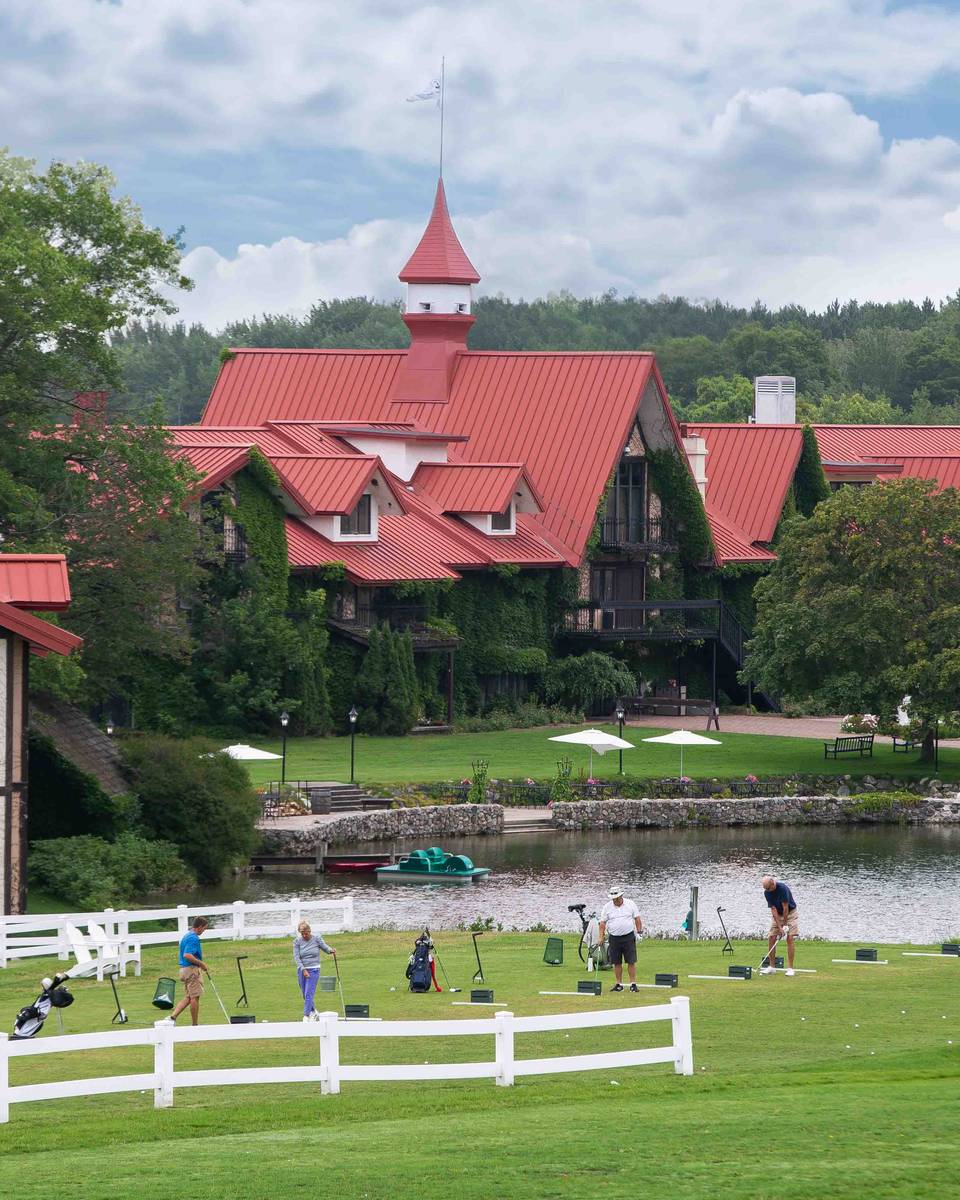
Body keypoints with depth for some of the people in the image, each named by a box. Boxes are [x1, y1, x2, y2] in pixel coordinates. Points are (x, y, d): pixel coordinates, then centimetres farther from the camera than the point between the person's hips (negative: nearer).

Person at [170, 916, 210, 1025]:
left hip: (184, 969, 10)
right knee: (195, 997, -1)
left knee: (187, 997, 12)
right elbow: (187, 955, -27)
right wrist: (202, 964, -18)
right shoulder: (193, 938, -17)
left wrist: (201, 964, 20)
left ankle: (173, 1016, -1)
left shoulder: (186, 936, 15)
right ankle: (195, 1024, 6)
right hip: (192, 970, -10)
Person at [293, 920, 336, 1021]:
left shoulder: (317, 939, -3)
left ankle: (306, 1017, -12)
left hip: (314, 970, -3)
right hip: (302, 970, 3)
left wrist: (331, 950, -20)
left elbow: (325, 948, 4)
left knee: (309, 994, -12)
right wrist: (303, 970, -15)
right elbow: (296, 957, -6)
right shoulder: (297, 941, -1)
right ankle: (313, 1013, 29)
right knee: (305, 995, 10)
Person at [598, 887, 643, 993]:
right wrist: (601, 937, -4)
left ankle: (633, 984, -2)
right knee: (617, 962, 5)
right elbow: (603, 923, 3)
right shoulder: (607, 907, 3)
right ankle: (619, 984, 13)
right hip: (614, 938, 2)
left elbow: (637, 918, 6)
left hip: (628, 937, -2)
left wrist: (639, 930, -5)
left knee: (631, 961, -5)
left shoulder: (630, 904, 2)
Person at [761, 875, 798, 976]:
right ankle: (771, 967, 5)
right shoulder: (767, 893, -12)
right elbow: (773, 909, -13)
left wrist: (785, 925, -19)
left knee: (790, 938, -14)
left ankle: (790, 968, -12)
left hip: (790, 913, -5)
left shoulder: (782, 888, -28)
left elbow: (785, 907, -24)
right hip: (777, 914, 5)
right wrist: (779, 927, -19)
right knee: (771, 938, -4)